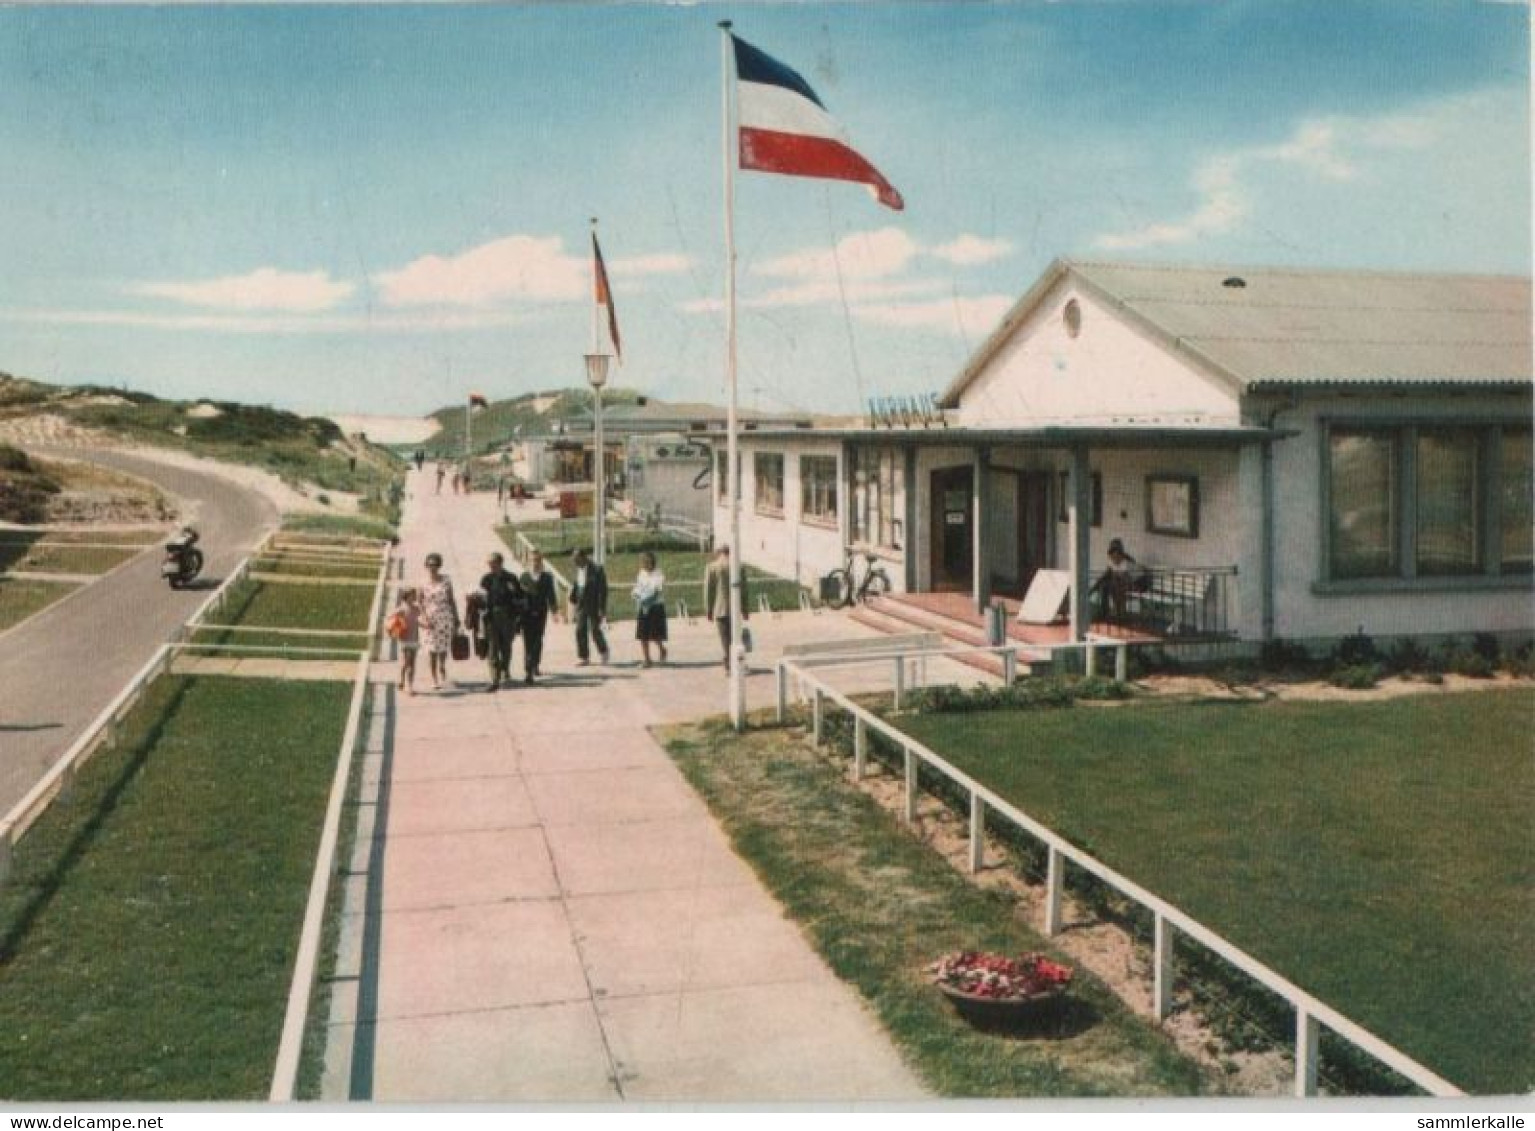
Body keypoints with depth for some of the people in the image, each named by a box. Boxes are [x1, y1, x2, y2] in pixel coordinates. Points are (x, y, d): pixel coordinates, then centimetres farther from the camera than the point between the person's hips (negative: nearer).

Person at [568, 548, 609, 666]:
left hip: (594, 606, -6)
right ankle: (585, 658, 13)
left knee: (595, 630, 1)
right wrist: (573, 602, 12)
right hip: (581, 606, 6)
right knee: (580, 631, 4)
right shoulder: (578, 570, 6)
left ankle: (603, 652, 25)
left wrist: (602, 608, -17)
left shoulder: (597, 570, -15)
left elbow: (603, 590, -15)